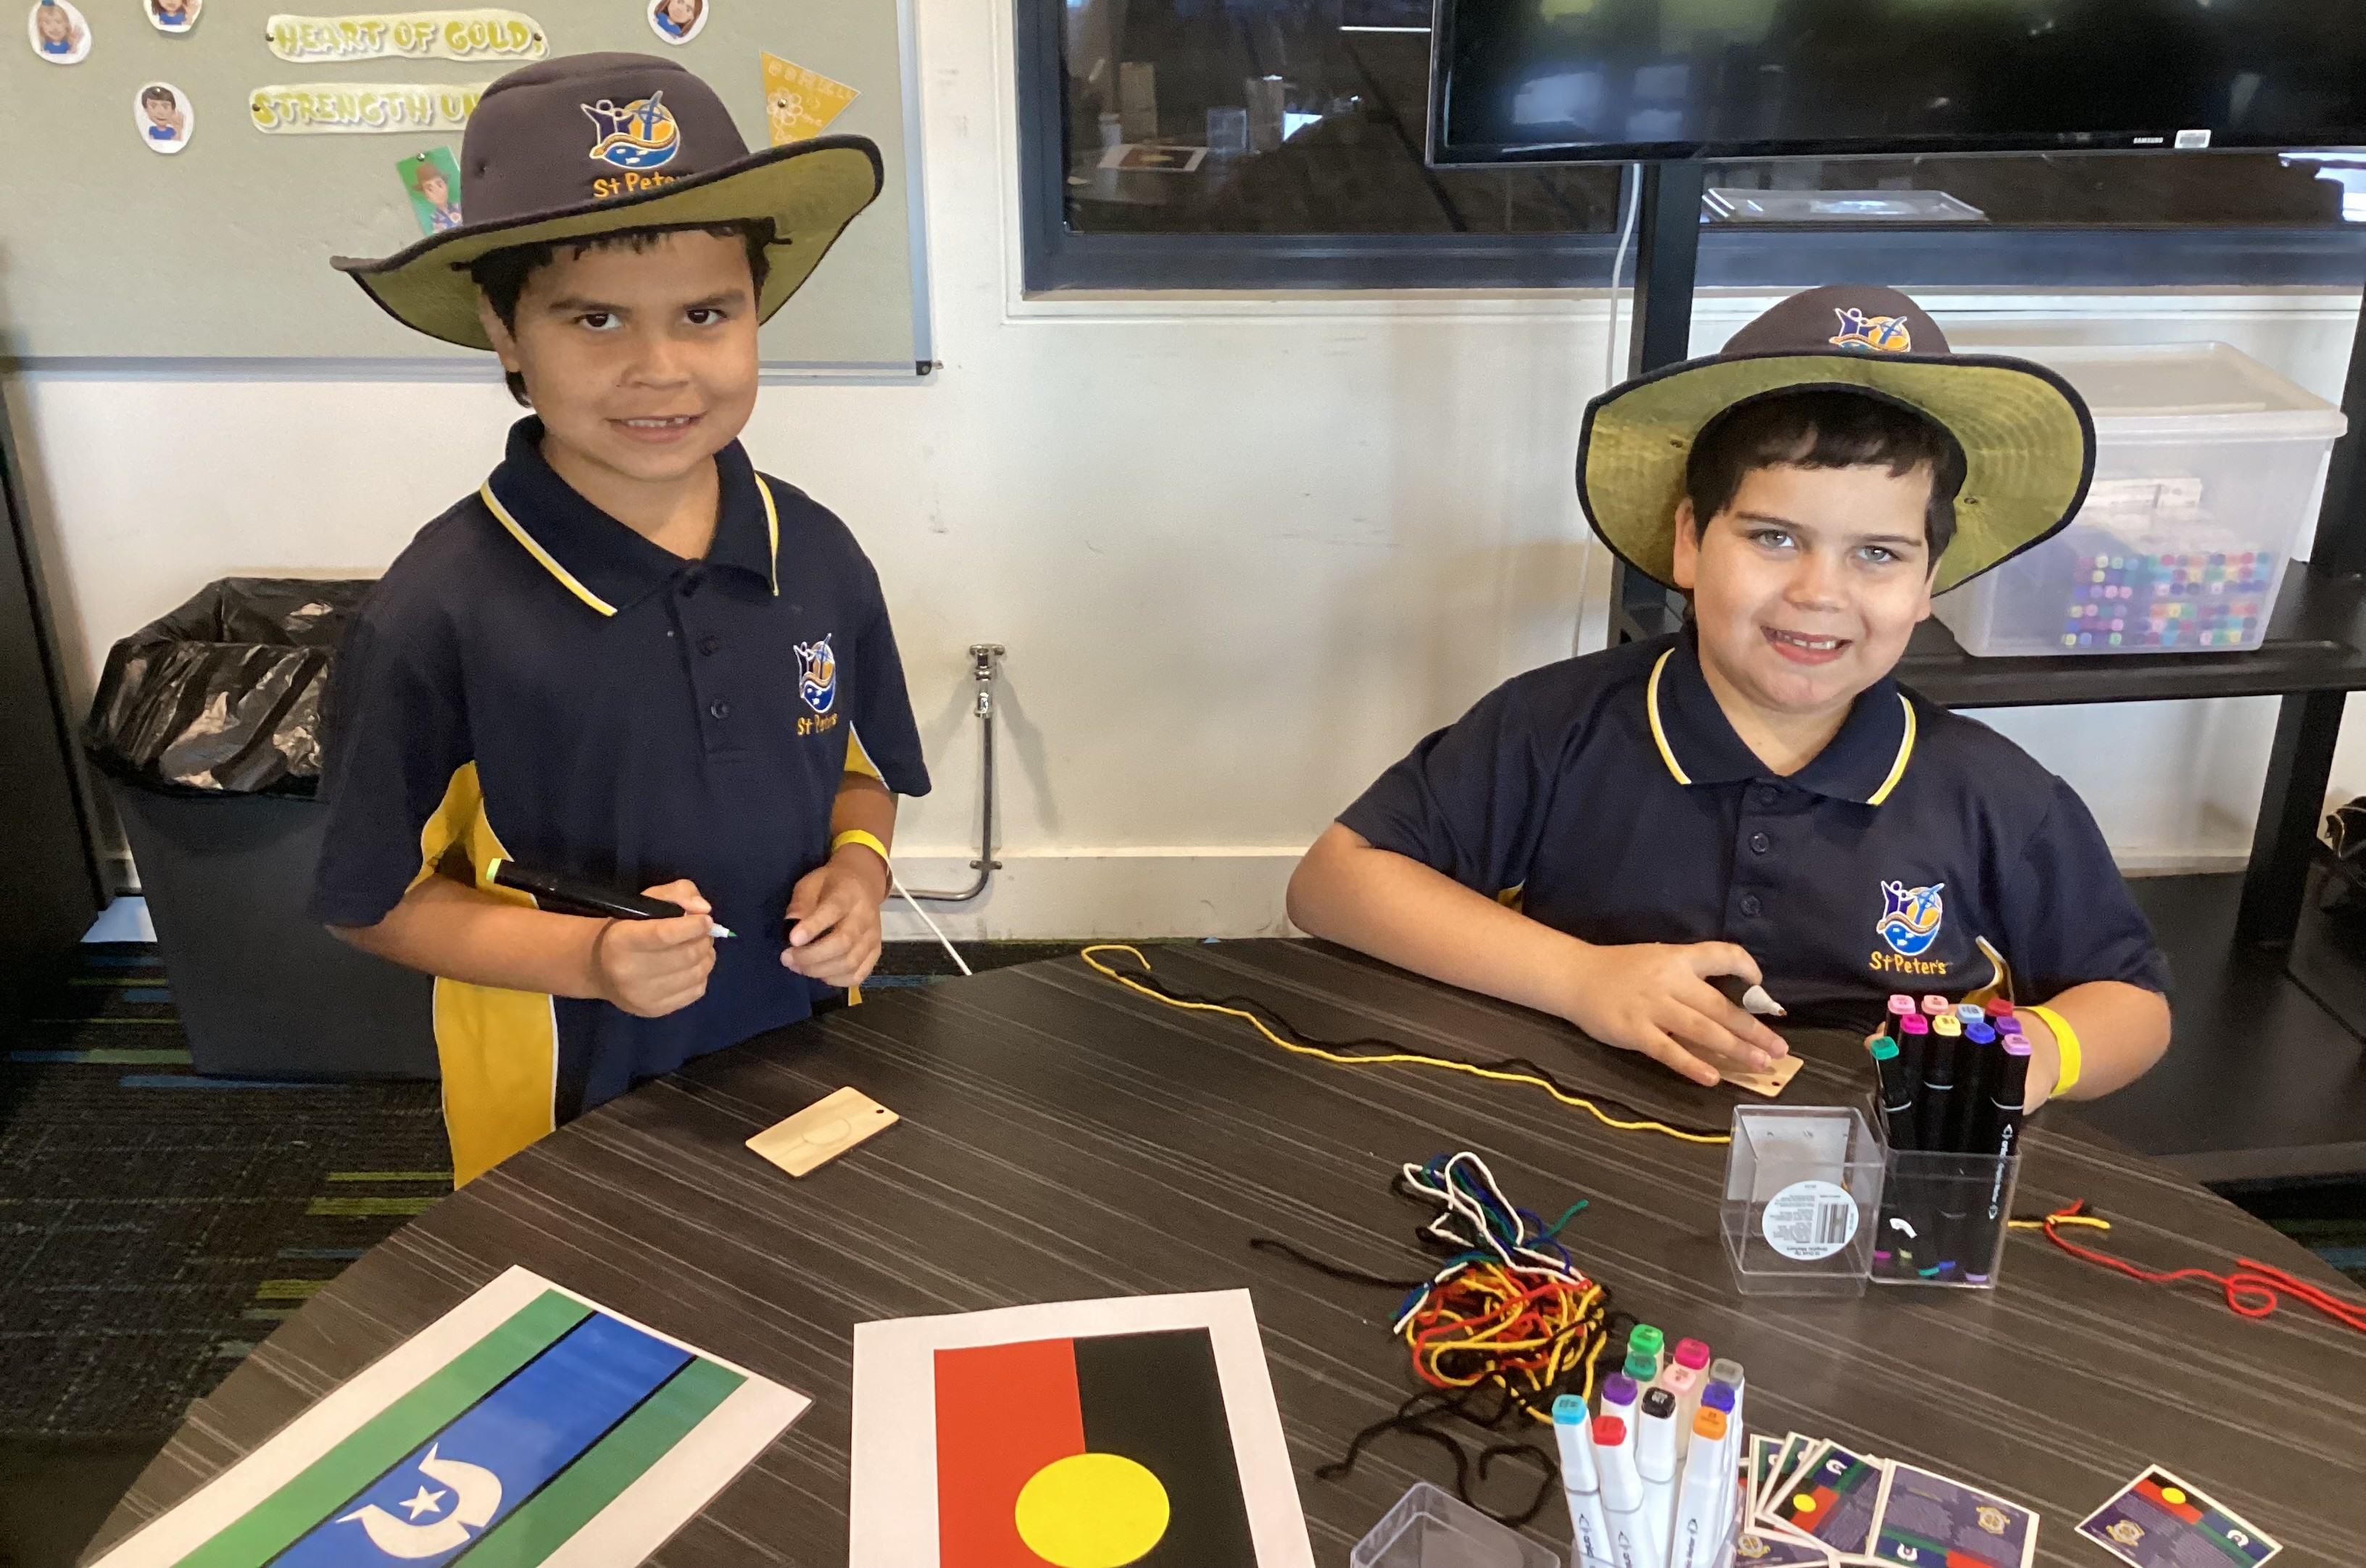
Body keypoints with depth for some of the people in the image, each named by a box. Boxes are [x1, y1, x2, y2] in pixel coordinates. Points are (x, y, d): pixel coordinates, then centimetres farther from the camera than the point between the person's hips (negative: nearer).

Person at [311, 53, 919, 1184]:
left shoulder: (819, 557, -7)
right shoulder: (440, 613, -19)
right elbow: (373, 899, -9)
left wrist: (857, 870, -11)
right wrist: (584, 958, -23)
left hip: (808, 1073, 4)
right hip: (571, 1113, -3)